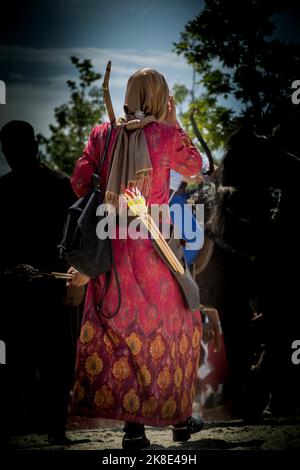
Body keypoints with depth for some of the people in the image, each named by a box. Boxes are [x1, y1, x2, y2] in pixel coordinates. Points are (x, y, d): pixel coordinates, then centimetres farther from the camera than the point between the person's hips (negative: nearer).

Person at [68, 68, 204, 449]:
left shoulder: (103, 134, 1)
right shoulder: (166, 135, -7)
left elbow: (79, 184, 0)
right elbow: (194, 167, 11)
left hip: (110, 247, 3)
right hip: (153, 247, -2)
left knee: (118, 328, 10)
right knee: (172, 328, 14)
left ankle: (133, 426, 8)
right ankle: (179, 417, 23)